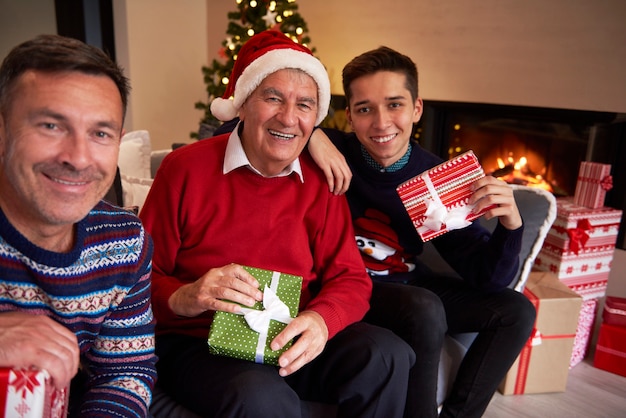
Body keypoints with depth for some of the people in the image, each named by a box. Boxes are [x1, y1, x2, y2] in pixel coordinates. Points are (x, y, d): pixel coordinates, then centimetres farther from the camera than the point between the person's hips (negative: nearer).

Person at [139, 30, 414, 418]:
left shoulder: (321, 180, 1)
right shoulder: (185, 169, -8)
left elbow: (350, 278, 0)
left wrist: (322, 319, -22)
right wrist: (184, 298, -26)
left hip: (292, 342, 4)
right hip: (198, 342, -3)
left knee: (388, 355, -16)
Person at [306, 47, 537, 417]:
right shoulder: (334, 152, -16)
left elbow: (488, 277, -7)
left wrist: (510, 224, -27)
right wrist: (309, 132, -34)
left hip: (410, 282, 5)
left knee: (515, 310, -2)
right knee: (425, 310, -32)